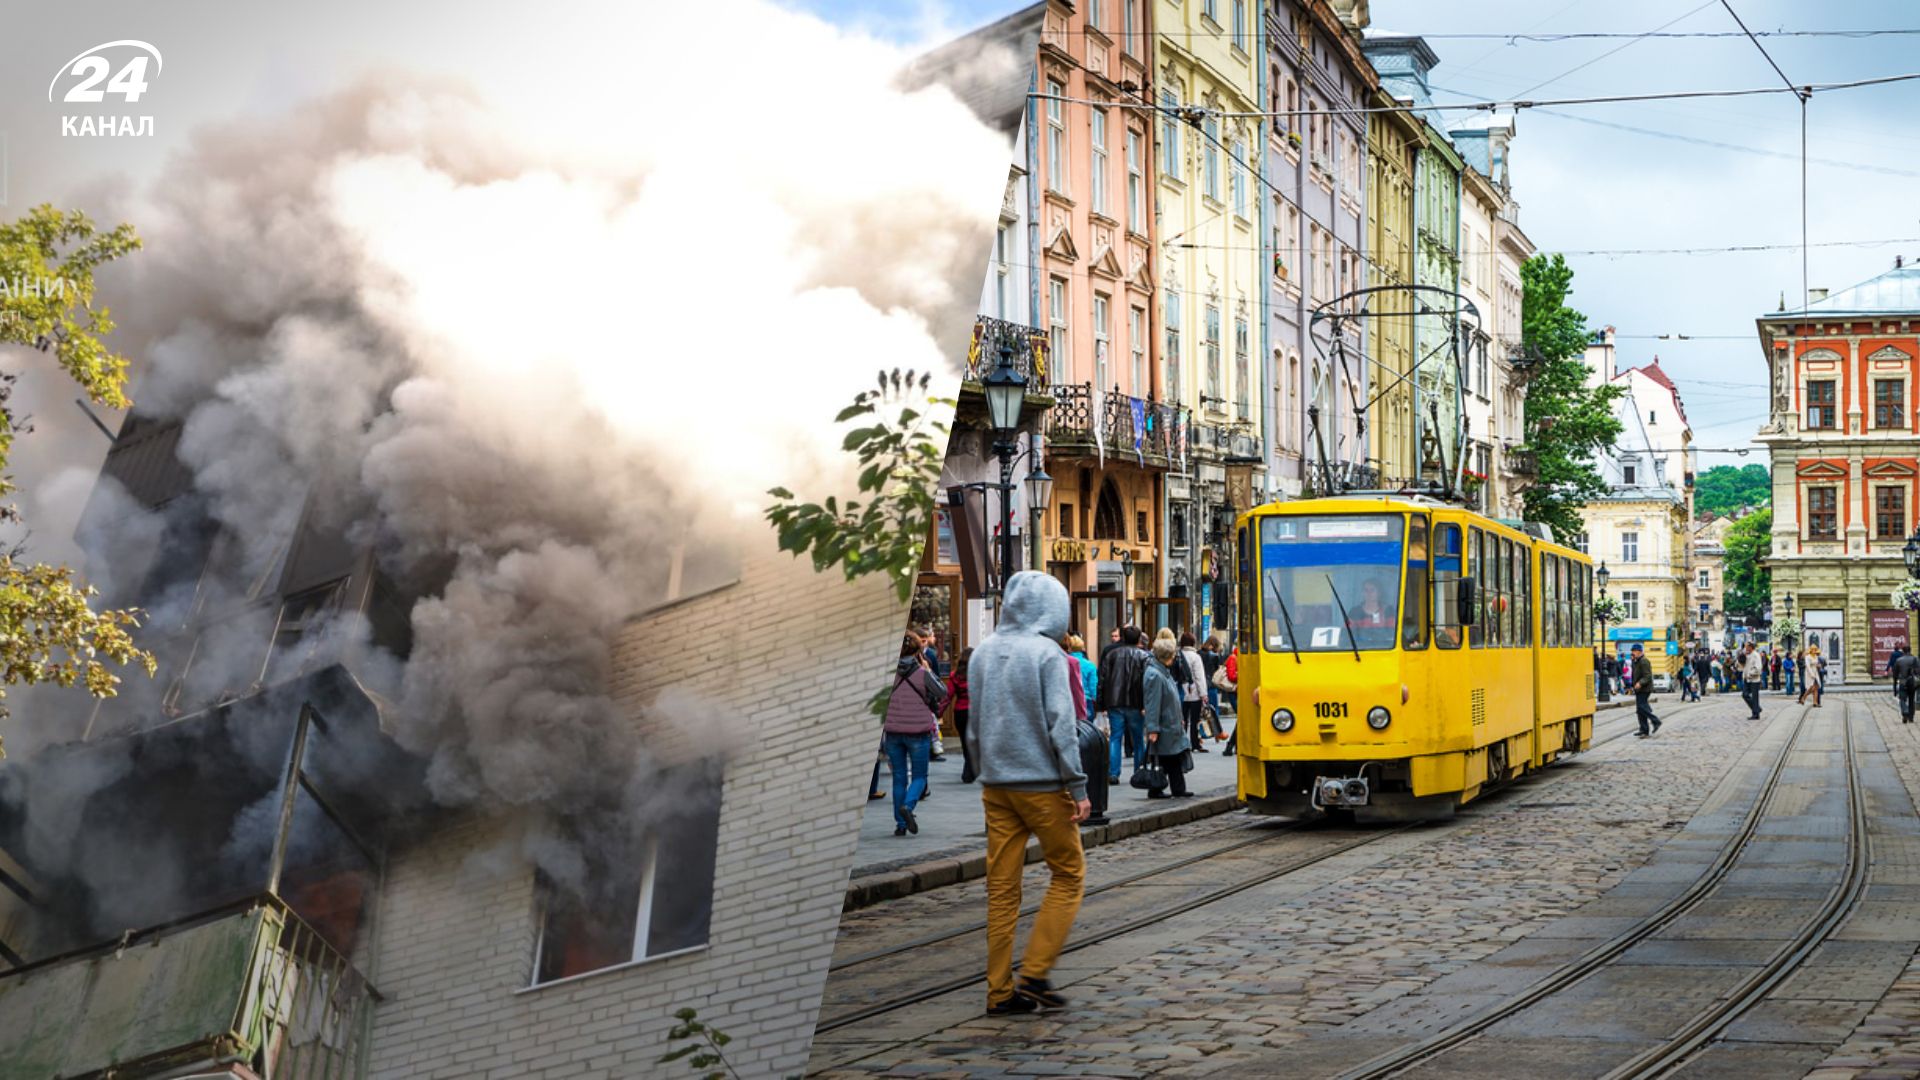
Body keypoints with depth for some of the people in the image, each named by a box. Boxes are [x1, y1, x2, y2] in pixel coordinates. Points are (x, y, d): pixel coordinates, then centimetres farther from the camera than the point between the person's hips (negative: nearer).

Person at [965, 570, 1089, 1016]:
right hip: (1041, 783, -6)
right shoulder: (1047, 653, -11)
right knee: (1068, 874, 9)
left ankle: (1000, 991, 10)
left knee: (1001, 886, 8)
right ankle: (1034, 975, 2)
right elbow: (1061, 725, -14)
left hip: (996, 785, 6)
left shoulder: (984, 652, 8)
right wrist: (1077, 786, -11)